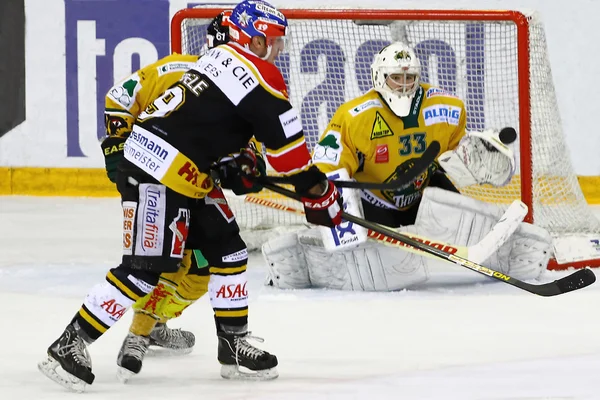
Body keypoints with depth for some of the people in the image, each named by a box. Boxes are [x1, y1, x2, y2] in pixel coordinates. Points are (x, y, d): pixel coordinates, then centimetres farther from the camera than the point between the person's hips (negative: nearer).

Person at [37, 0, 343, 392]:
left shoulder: (221, 57, 15)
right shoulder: (257, 74, -13)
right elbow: (284, 137, -11)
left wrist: (238, 157, 13)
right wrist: (317, 191, -4)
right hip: (156, 172, -11)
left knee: (226, 248, 12)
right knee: (145, 268, -12)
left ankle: (234, 343, 18)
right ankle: (70, 344, -9)